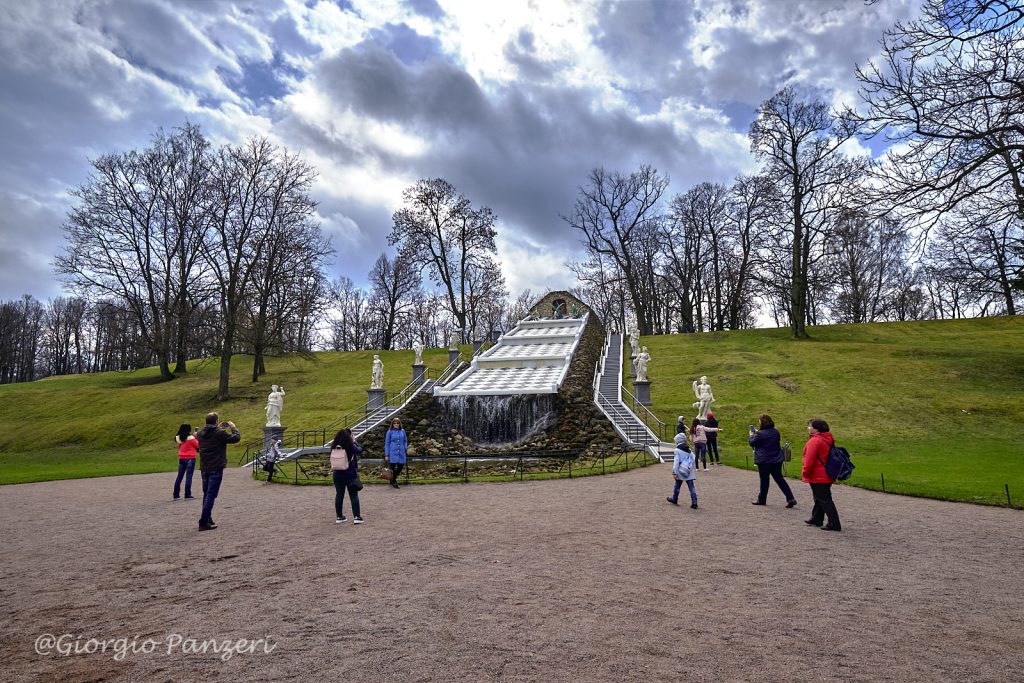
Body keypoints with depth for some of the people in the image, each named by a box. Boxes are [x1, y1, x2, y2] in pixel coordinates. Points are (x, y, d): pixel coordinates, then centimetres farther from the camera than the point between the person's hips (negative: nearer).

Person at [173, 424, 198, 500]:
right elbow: (197, 445, -3)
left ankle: (176, 495, 16)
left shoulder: (178, 438, 1)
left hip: (181, 459, 5)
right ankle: (188, 495, -2)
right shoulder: (191, 438, -15)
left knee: (179, 476, 12)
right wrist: (196, 437, 4)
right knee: (189, 477, -2)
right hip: (190, 458, -5)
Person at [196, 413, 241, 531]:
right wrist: (233, 427, 5)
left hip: (204, 469, 7)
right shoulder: (220, 433, -15)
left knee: (206, 495, 18)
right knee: (211, 495, -3)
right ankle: (204, 523, -4)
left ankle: (208, 520, 27)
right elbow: (236, 438, -10)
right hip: (216, 469, -7)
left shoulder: (200, 433, 3)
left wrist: (218, 428, 20)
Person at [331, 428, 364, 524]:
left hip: (337, 475, 3)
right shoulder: (351, 446, -15)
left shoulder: (334, 447, -4)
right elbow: (360, 451, 1)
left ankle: (339, 516, 20)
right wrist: (354, 441, 7)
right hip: (350, 474, -3)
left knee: (339, 495, 14)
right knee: (354, 495, 6)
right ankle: (356, 517, 5)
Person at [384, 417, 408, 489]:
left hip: (401, 453, 4)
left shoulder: (402, 431, 7)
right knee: (392, 467, -4)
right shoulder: (390, 432, -2)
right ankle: (393, 482, 16)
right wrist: (386, 455, -3)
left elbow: (405, 440, 20)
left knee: (400, 467, 6)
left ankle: (393, 479, 31)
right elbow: (387, 443, 0)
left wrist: (406, 447, 2)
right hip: (393, 453, -4)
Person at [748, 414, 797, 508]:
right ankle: (790, 498, 4)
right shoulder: (776, 431, 5)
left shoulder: (760, 434, -18)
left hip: (764, 460, -6)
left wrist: (751, 435, 14)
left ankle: (762, 500, 18)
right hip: (777, 459, 6)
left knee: (764, 480, 6)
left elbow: (752, 443, -7)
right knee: (779, 478, 11)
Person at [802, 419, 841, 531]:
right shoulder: (827, 440, 12)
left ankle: (834, 524, -5)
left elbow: (810, 460, -22)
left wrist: (805, 473, -11)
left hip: (817, 477, -10)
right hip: (827, 476, 10)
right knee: (820, 499, 19)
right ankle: (816, 519, 30)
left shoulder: (814, 441, -19)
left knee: (824, 500, -6)